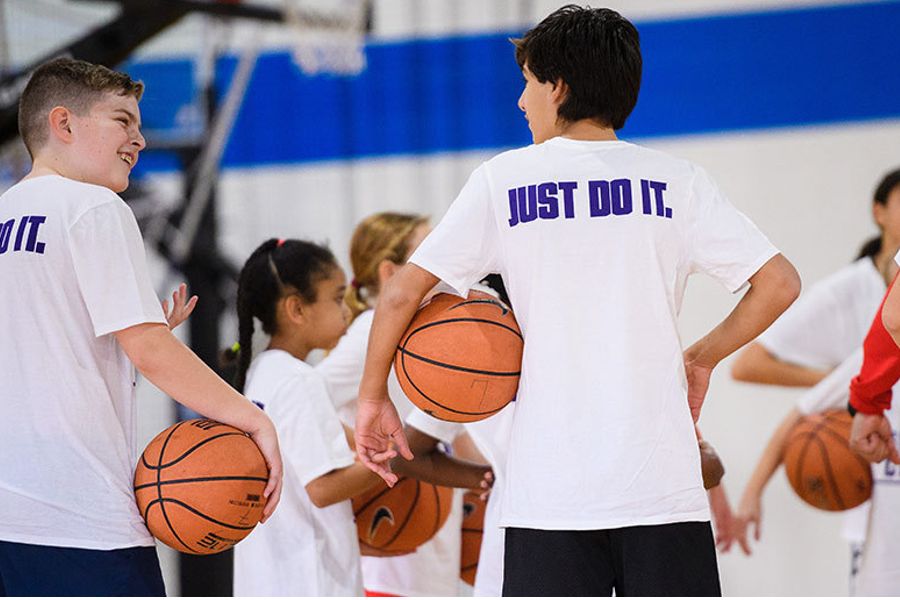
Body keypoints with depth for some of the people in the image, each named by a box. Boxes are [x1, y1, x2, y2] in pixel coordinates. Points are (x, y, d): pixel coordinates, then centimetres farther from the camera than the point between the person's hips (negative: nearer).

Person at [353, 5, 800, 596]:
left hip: (549, 486, -1)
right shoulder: (675, 180, 6)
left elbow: (401, 293, 2)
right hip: (663, 481, 1)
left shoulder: (504, 178, 4)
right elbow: (780, 282, 2)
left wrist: (373, 398, 15)